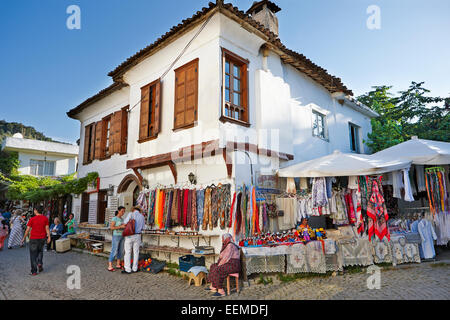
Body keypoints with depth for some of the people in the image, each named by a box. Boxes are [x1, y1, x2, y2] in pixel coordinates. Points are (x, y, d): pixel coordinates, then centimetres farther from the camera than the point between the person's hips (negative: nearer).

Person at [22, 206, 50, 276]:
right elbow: (47, 228, -4)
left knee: (33, 255, 7)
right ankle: (40, 263, 3)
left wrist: (24, 238, 7)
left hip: (33, 238, -2)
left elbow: (27, 230, -4)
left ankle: (34, 271, 8)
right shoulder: (45, 218, -1)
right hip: (42, 238, 2)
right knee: (40, 251, 25)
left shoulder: (32, 219, -7)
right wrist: (49, 237, -4)